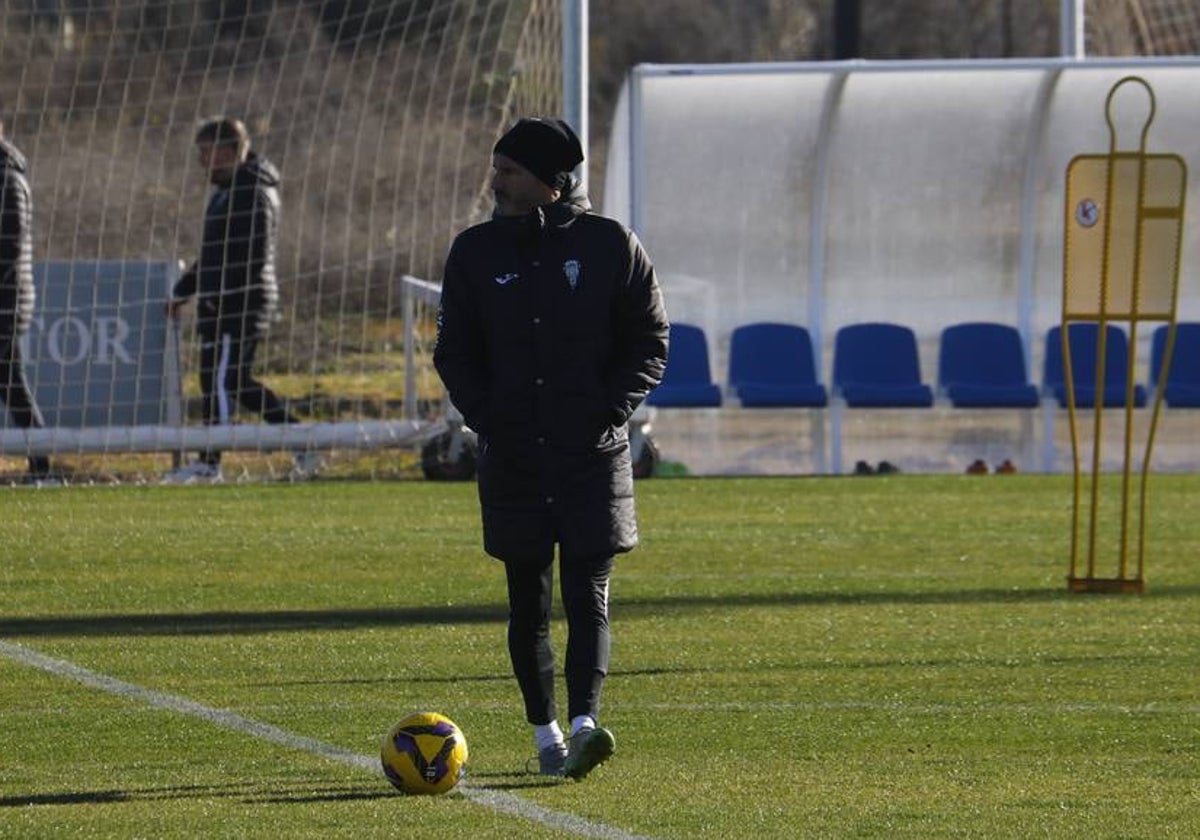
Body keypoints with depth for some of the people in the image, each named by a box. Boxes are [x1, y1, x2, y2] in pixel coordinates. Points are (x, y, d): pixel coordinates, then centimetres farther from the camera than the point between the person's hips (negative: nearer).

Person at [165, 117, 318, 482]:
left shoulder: (253, 193, -14)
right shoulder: (229, 190, 18)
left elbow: (255, 256, -21)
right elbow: (213, 254, 25)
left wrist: (220, 293, -23)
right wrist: (184, 290, 22)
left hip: (240, 304, -11)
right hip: (223, 305, 11)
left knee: (219, 380, -6)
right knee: (238, 381, 12)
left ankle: (209, 462, -1)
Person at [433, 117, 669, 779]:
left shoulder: (609, 245, 0)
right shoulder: (475, 251, 7)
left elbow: (649, 340, 4)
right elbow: (453, 350, 11)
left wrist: (611, 410, -9)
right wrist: (484, 415, -4)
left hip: (594, 452, -3)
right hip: (511, 456, 3)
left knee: (588, 595, -11)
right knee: (527, 601, 5)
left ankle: (584, 724, -20)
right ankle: (545, 734, 13)